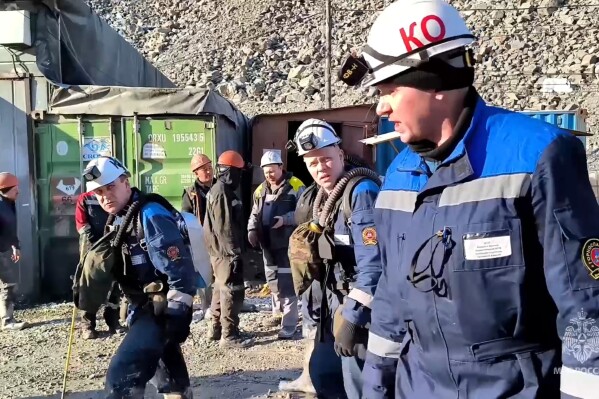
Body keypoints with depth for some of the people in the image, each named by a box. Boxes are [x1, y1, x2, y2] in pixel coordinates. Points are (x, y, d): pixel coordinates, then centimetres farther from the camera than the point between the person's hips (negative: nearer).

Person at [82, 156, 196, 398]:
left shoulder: (151, 215, -20)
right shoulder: (117, 220, 10)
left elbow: (179, 267, -25)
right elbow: (117, 267, 21)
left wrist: (177, 315, -24)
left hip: (162, 310, -10)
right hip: (143, 306, 10)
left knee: (121, 375, -18)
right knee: (167, 364, 24)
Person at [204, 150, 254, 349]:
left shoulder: (218, 190, 16)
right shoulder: (222, 193, -18)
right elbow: (225, 227, -23)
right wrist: (234, 252, -22)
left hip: (221, 251, 11)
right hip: (226, 252, -11)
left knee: (221, 288, 18)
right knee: (233, 291, -6)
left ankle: (216, 328, 28)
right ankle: (229, 335, 0)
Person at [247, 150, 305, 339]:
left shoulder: (295, 186, -8)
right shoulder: (261, 190, 12)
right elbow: (254, 214, 15)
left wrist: (284, 220, -24)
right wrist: (252, 230, -3)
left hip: (288, 243, -6)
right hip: (268, 243, 6)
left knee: (287, 283, -5)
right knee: (272, 280, 16)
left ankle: (289, 324, 1)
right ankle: (277, 314, 34)